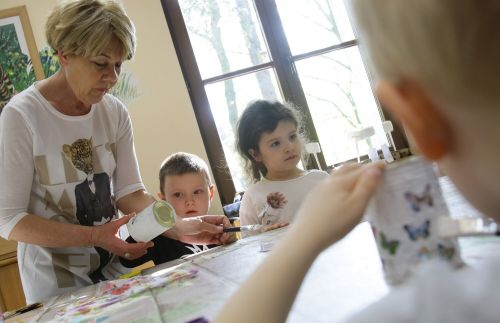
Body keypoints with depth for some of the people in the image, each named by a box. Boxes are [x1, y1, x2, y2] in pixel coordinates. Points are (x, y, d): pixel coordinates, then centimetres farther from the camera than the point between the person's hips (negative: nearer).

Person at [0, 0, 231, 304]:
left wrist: (180, 227, -23)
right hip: (56, 282, -4)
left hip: (113, 267, 5)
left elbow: (129, 192, -6)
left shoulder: (115, 112, -6)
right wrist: (93, 236, -28)